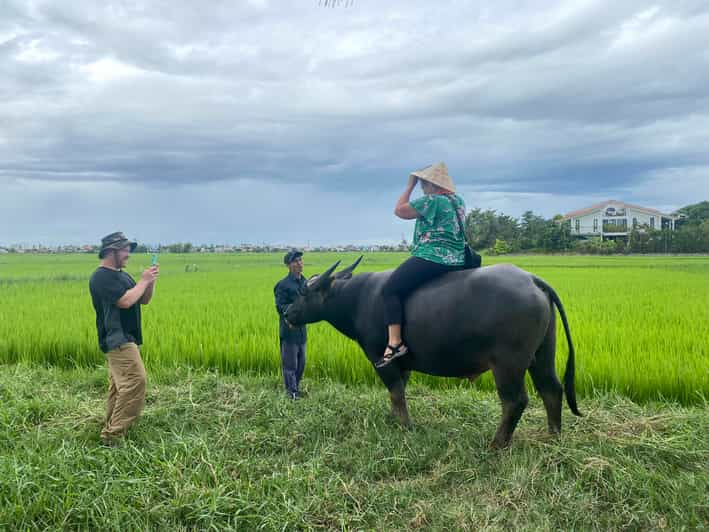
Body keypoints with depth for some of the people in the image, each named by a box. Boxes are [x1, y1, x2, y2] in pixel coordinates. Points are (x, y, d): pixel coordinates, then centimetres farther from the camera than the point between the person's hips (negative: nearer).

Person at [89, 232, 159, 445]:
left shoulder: (123, 276, 17)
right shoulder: (101, 277, -13)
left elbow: (144, 300, 17)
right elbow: (125, 301, -24)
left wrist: (151, 281, 1)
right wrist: (143, 281, -12)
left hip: (126, 339, 10)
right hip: (117, 340, -10)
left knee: (119, 386, 13)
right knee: (135, 381, -18)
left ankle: (111, 430, 21)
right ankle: (113, 435, -15)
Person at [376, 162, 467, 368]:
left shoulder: (431, 200, -10)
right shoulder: (459, 201, 15)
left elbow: (399, 210, -2)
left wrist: (410, 186, 9)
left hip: (431, 258, -10)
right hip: (457, 261, 10)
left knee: (389, 289, -10)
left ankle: (395, 343, -20)